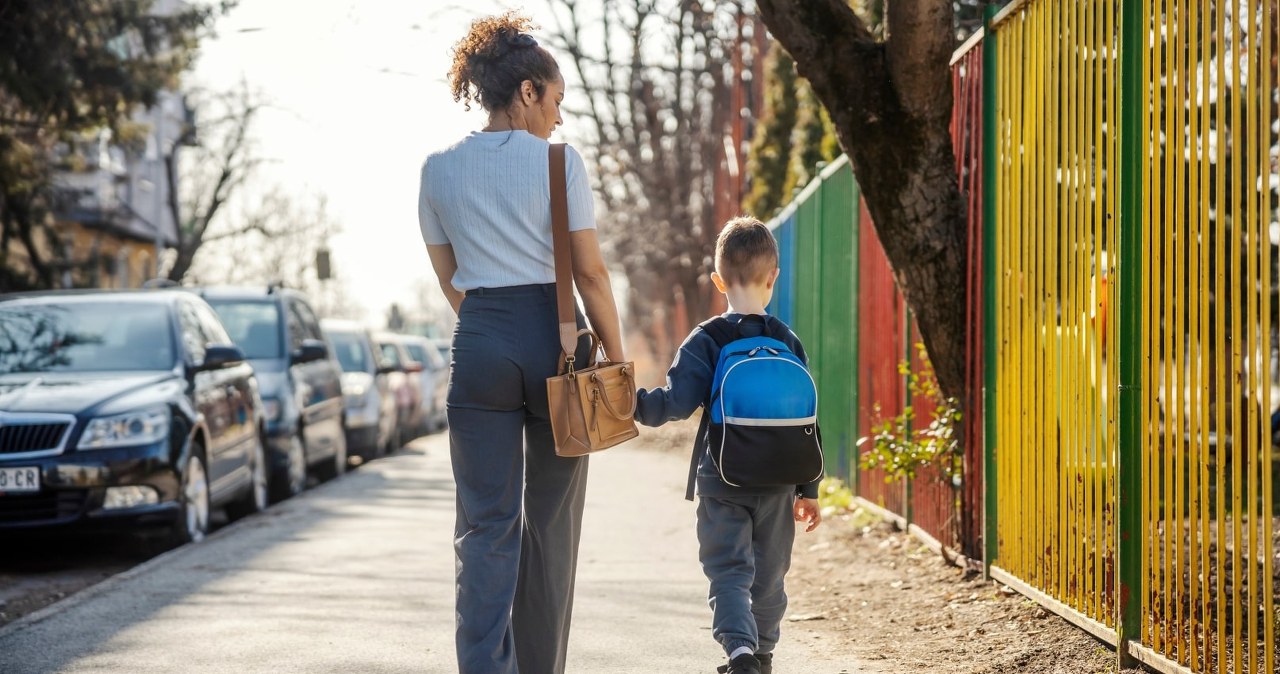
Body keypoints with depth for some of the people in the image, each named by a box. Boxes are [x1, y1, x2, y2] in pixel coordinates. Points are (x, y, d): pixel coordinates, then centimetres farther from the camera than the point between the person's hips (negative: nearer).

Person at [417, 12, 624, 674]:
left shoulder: (439, 169, 7)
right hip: (555, 338, -2)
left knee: (486, 525, 1)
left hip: (480, 343, 2)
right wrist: (617, 359, 1)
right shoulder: (558, 161, -4)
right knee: (551, 525, 11)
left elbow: (450, 280, 14)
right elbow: (590, 273, -6)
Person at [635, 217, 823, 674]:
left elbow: (676, 403, -18)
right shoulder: (789, 343, 1)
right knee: (769, 575, 17)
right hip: (777, 485, 3)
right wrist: (808, 489, 12)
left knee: (728, 571, 0)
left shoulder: (705, 343, -8)